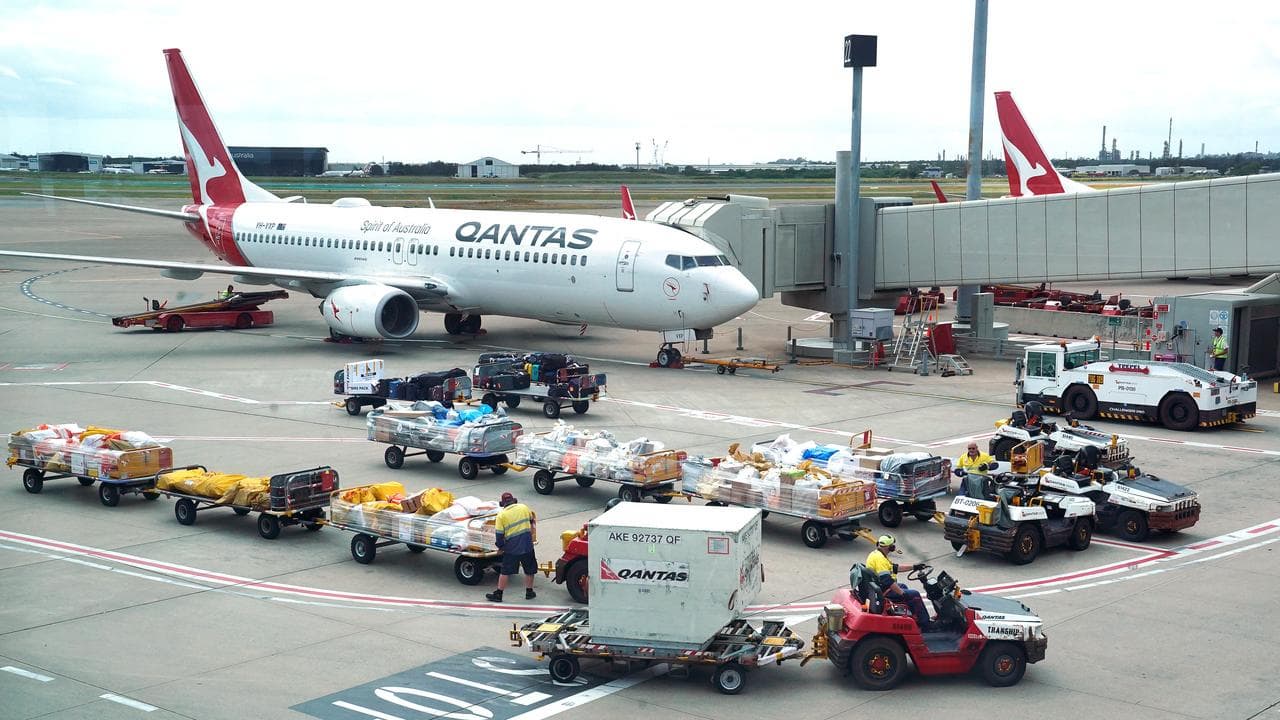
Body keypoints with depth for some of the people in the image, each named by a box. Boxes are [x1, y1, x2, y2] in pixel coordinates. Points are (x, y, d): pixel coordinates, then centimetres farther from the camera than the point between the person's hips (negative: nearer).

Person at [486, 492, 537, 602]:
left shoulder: (501, 515, -5)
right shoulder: (524, 507, 4)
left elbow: (499, 534, -7)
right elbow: (532, 521, 18)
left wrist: (501, 546, 9)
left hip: (511, 548, -2)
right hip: (527, 546, 2)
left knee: (505, 572, 9)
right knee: (529, 570, 18)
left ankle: (498, 594, 14)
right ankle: (529, 592, 26)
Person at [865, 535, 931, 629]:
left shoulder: (876, 554, 10)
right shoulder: (879, 558, -25)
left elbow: (894, 568, 19)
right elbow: (887, 581, -32)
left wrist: (913, 567, 18)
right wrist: (902, 593, -27)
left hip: (879, 587, 11)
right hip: (883, 591, -11)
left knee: (902, 586, 34)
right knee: (915, 595, -8)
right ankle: (925, 627, 1)